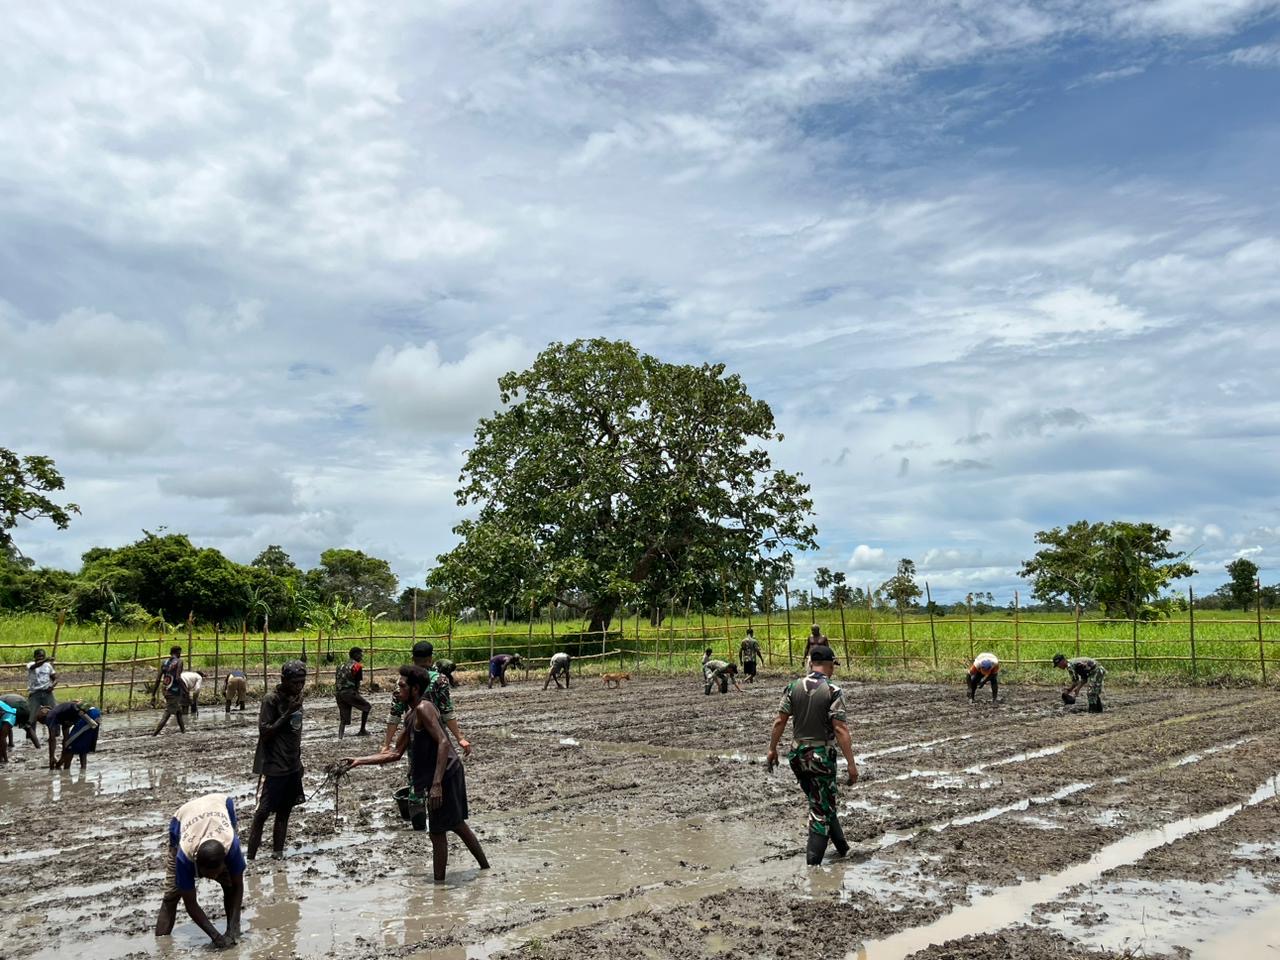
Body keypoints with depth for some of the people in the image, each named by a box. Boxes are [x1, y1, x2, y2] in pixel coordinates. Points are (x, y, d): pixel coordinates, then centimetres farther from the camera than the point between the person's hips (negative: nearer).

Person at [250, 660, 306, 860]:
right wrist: (287, 713, -25)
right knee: (262, 812, -3)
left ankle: (277, 854, 17)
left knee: (285, 811, 10)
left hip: (292, 766, 7)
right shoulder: (271, 700, -15)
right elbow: (264, 733, -18)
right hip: (273, 768, -7)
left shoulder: (297, 697, 7)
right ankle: (250, 857, 3)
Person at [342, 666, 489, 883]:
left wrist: (436, 784, -28)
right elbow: (395, 754, 19)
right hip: (447, 775, 10)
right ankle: (485, 867, 34)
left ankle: (439, 882, 8)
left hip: (445, 775, -10)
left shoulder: (423, 709, -15)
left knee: (437, 832, -1)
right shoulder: (411, 717, 15)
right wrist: (360, 761, 16)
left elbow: (443, 743, -24)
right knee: (457, 824, 21)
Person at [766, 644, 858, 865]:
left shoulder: (793, 687, -1)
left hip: (798, 755, 5)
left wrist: (772, 750, 9)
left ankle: (842, 846, 36)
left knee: (821, 802, 22)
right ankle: (813, 862, 4)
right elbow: (840, 730, -18)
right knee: (822, 808, 6)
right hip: (822, 756, -5)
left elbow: (779, 721, -1)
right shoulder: (833, 692, -14)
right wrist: (851, 764, -14)